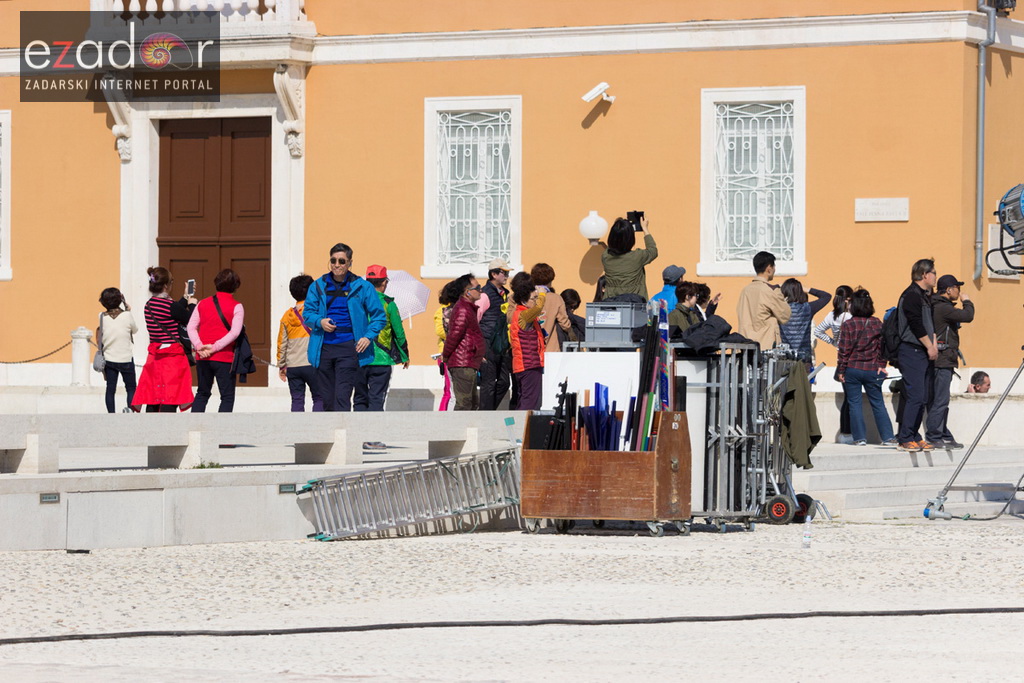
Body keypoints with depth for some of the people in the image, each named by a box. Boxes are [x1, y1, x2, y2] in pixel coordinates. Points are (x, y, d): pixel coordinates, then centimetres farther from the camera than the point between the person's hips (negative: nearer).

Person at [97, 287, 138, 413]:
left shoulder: (102, 317, -6)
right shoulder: (126, 315, -13)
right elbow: (135, 329, 5)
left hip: (109, 359, 2)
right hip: (126, 359, -2)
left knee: (110, 389, 8)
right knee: (131, 387, 8)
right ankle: (130, 407, -16)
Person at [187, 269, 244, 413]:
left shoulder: (203, 304, 9)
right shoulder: (236, 306, -5)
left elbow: (191, 327, 1)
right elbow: (235, 332, -16)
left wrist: (199, 346, -8)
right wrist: (214, 347, -15)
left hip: (202, 358, 4)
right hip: (224, 358, -4)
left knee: (202, 393, 17)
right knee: (227, 397, 1)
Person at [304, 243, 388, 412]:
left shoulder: (362, 287, 2)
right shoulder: (318, 286, 11)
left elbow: (379, 316, 5)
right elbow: (307, 313, 12)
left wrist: (368, 336, -10)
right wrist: (320, 322, -10)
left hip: (349, 347, -4)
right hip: (323, 347, 4)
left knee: (342, 396, -14)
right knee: (327, 398, 8)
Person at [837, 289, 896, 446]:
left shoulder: (848, 325, -8)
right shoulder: (877, 324, 2)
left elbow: (844, 350, -7)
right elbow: (882, 346, 3)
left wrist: (841, 370, -2)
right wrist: (881, 365, 10)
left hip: (852, 369, -3)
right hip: (872, 370, 3)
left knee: (855, 404, 4)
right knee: (878, 404, 10)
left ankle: (860, 437, 1)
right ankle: (888, 437, 4)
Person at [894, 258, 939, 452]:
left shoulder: (925, 296, 19)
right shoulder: (911, 296, -12)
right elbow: (917, 326, -16)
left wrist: (934, 346, 5)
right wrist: (930, 347, -10)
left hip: (925, 353, 10)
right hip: (912, 351, -10)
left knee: (923, 398, 8)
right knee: (915, 396, -14)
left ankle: (915, 437, 12)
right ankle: (905, 439, -12)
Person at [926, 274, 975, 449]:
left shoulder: (936, 306, 17)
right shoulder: (943, 308, -15)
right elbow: (968, 316, -18)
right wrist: (967, 302, -1)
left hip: (943, 361, 11)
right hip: (942, 360, -11)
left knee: (940, 401, 13)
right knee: (939, 400, -10)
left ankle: (945, 437, 17)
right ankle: (933, 437, -10)